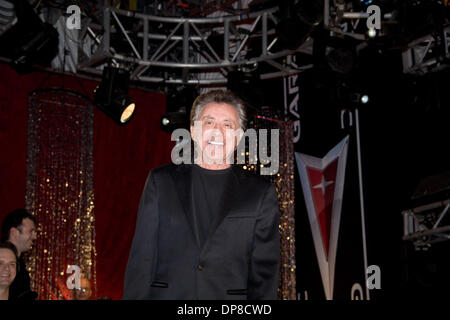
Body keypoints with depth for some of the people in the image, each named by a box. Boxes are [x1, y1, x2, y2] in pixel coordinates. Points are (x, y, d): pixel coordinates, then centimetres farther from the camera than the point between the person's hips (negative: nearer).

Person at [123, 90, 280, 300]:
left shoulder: (261, 193, 6)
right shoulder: (161, 181, 9)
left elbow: (264, 269, 3)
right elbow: (142, 257, 6)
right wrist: (135, 296, -1)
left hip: (230, 298, 0)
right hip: (165, 294, 1)